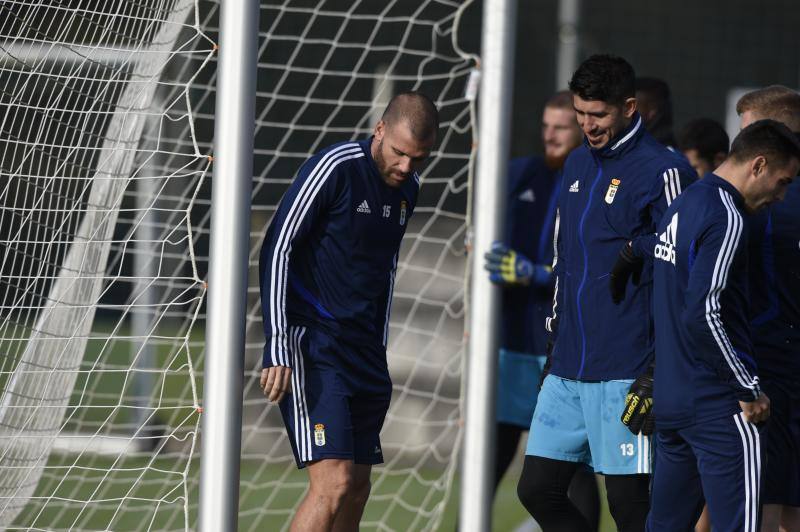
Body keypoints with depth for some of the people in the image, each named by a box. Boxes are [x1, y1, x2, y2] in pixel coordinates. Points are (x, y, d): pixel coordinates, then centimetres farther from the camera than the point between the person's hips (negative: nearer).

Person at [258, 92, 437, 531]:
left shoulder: (407, 186, 11)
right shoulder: (335, 167, -13)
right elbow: (276, 250, -13)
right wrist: (276, 348, -18)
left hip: (362, 349, 8)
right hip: (311, 343, -8)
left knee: (356, 491, 5)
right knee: (333, 483, -18)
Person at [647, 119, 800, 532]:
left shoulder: (681, 207, 15)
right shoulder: (726, 219, -15)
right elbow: (703, 315, -23)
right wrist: (750, 391, -15)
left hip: (668, 401, 9)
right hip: (718, 406, -9)